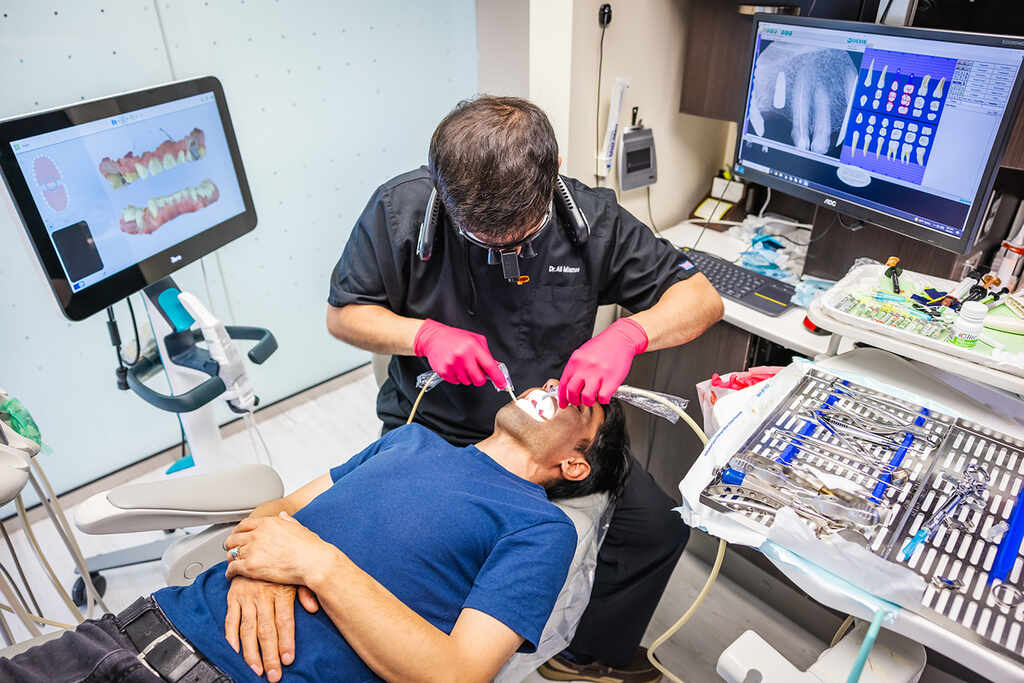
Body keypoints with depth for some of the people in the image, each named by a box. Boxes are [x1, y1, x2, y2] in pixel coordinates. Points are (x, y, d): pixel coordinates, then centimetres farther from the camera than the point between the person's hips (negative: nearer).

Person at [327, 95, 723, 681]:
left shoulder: (589, 215, -13)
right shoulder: (400, 209, -16)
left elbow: (703, 299, -9)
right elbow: (343, 314, -3)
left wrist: (629, 334, -31)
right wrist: (425, 334, -24)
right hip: (434, 429, -1)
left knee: (660, 526, -8)